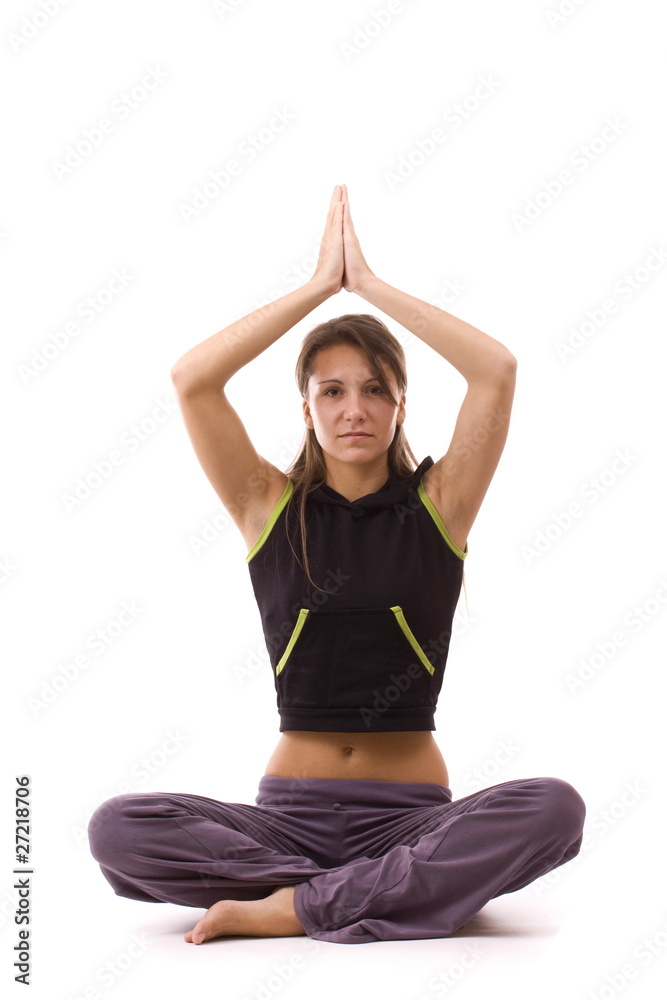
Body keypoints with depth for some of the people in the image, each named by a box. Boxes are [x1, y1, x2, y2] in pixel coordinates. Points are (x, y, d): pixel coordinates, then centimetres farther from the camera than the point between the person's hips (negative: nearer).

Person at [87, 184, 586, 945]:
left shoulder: (438, 504, 4)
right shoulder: (270, 506, 5)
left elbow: (497, 371, -10)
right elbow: (191, 379, -9)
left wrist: (369, 283, -4)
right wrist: (321, 283, -5)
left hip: (411, 814, 0)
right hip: (288, 813, 0)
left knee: (554, 809, -31)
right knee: (117, 828, -26)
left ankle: (289, 907, -23)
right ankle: (400, 891, -21)